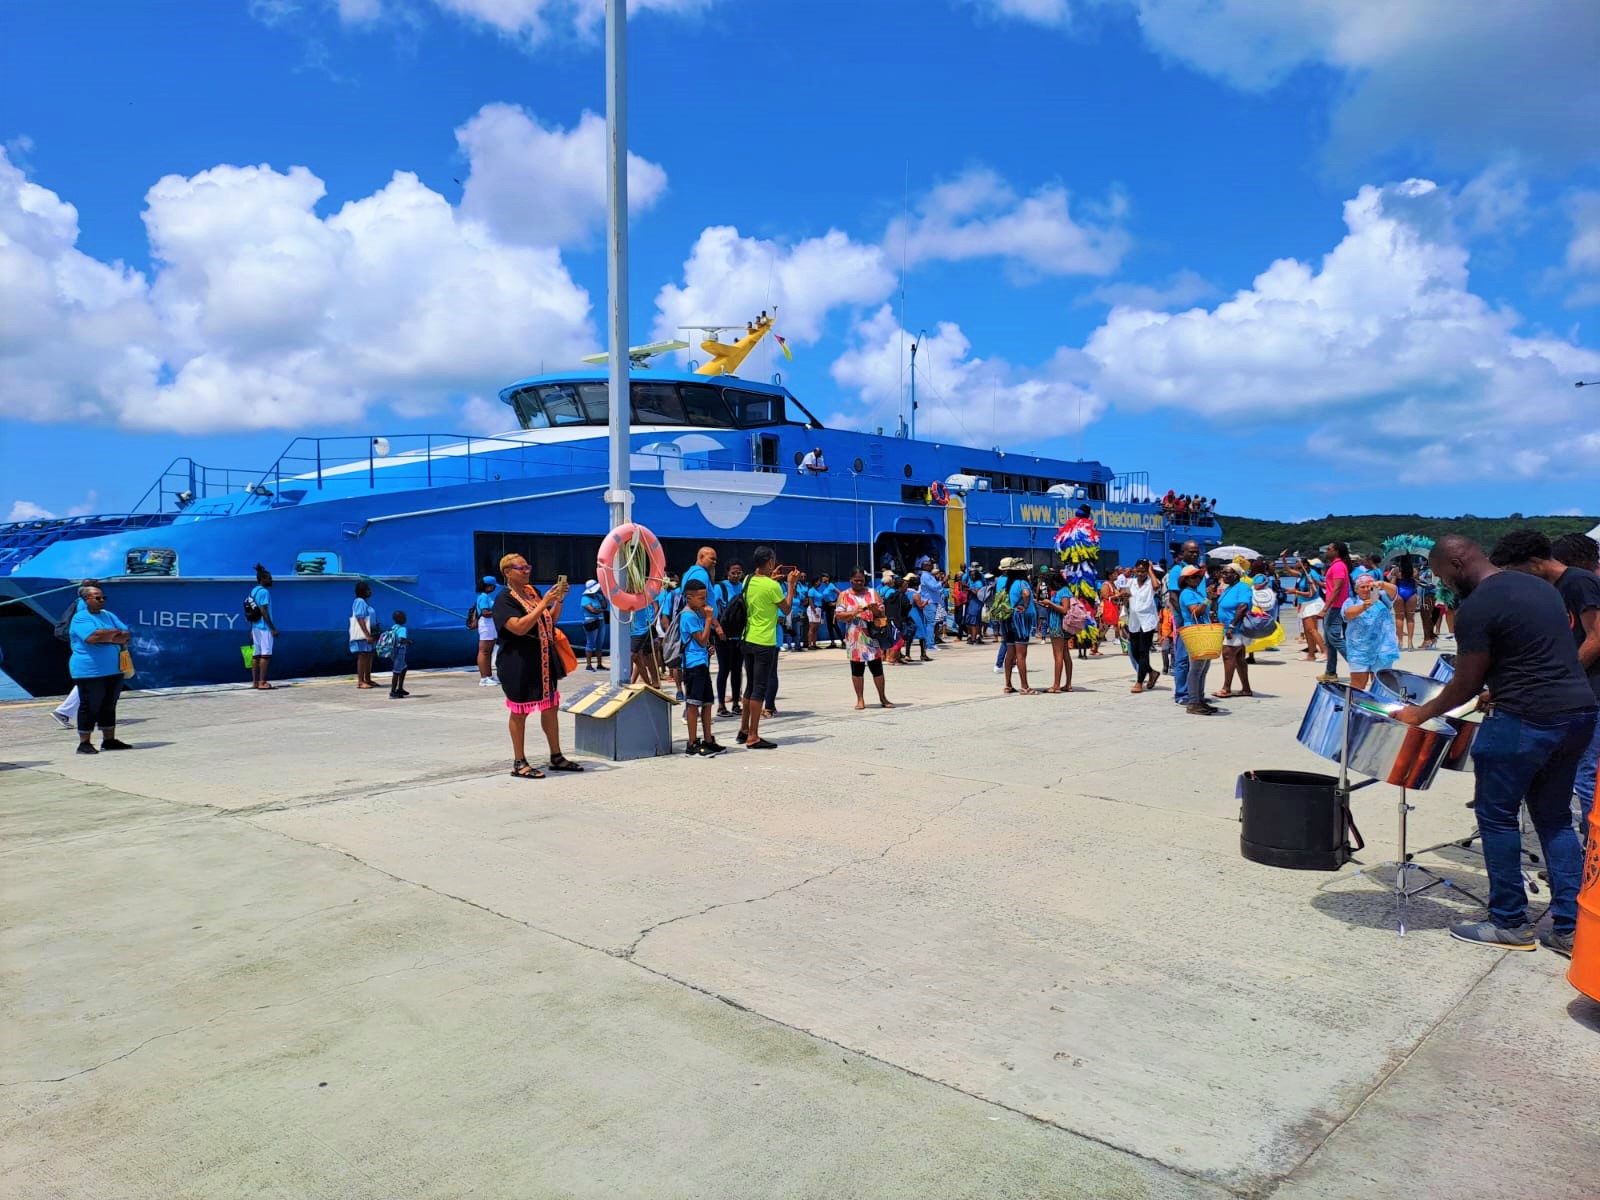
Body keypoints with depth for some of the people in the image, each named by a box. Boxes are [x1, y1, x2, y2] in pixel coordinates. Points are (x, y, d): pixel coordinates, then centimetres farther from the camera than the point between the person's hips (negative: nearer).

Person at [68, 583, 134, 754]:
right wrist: (114, 633, -10)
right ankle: (84, 743, 6)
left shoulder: (109, 616, 14)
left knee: (109, 706, 12)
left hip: (113, 670, 7)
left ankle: (109, 740, 20)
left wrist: (106, 637, -11)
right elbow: (92, 637, -25)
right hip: (90, 671, -7)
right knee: (89, 707, -1)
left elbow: (127, 636, 4)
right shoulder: (80, 618, -8)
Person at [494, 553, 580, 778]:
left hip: (545, 660, 8)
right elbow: (519, 627, -24)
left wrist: (559, 600, 0)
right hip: (520, 663, -8)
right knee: (519, 712, 2)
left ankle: (556, 756, 24)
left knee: (551, 707, 12)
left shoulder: (533, 591, 10)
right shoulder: (504, 599, -12)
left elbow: (550, 620, 16)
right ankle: (519, 763, 12)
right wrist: (544, 603, -24)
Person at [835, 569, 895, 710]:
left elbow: (882, 613, 7)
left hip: (872, 636, 1)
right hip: (854, 638, 0)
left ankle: (882, 698, 11)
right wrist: (854, 612, -16)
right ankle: (860, 700, 10)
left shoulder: (872, 593, 9)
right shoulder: (844, 595, 6)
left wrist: (875, 610, -14)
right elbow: (839, 615, -2)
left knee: (877, 668, 2)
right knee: (857, 669, 2)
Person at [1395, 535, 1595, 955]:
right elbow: (1550, 655, 21)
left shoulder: (1476, 608, -12)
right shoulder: (1541, 586, 14)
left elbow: (1466, 686, -8)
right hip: (1579, 711, 9)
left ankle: (1509, 924, 13)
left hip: (1524, 720, -8)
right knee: (1555, 819, 16)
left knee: (1497, 816, 6)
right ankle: (1570, 928, 17)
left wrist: (1421, 714, 6)